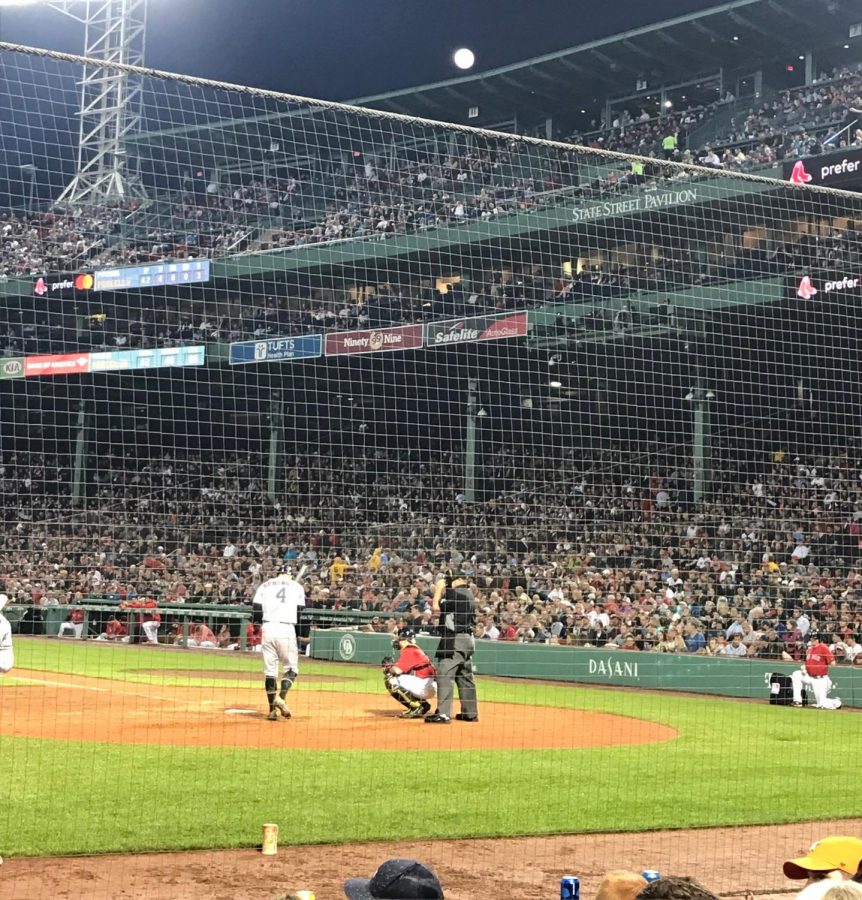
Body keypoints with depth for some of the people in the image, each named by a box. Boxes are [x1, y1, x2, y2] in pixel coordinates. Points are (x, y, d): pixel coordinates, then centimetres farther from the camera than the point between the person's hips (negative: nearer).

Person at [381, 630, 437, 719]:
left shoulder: (408, 651, -10)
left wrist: (388, 669, 1)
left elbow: (398, 670, -19)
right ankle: (422, 704, 14)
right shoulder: (415, 649, 20)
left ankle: (415, 706, -13)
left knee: (391, 681, -14)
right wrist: (392, 666, 7)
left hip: (425, 685, -10)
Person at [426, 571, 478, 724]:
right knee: (465, 677, 16)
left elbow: (436, 608, -14)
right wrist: (435, 602, 11)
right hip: (467, 639, 10)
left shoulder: (456, 593, -12)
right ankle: (470, 713, 21)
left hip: (454, 640, -10)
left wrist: (439, 588, -3)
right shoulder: (469, 595, 17)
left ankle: (443, 714, -19)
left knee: (444, 675, -13)